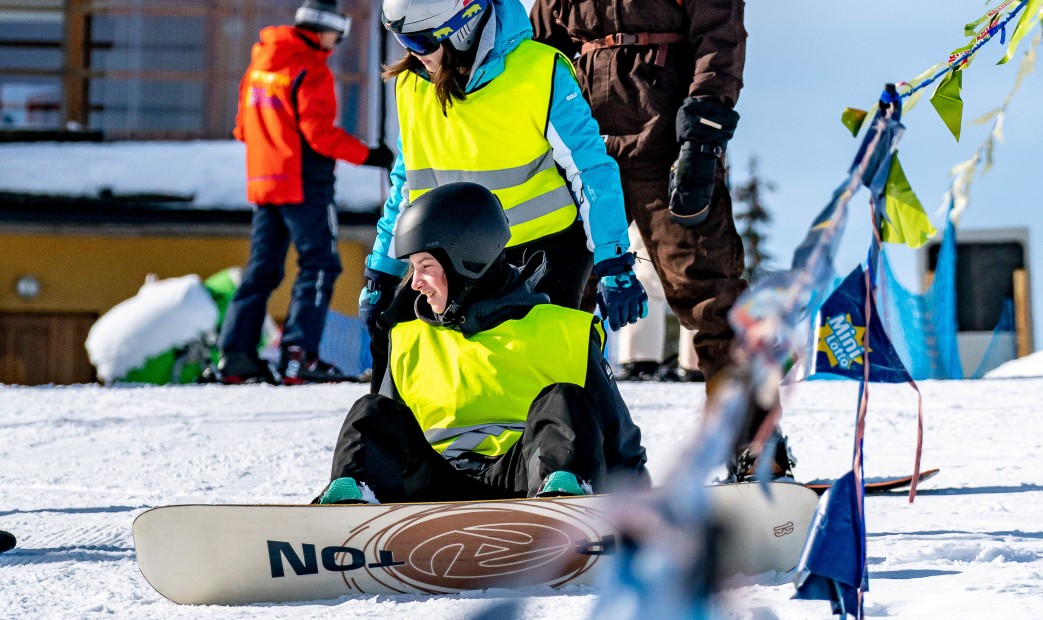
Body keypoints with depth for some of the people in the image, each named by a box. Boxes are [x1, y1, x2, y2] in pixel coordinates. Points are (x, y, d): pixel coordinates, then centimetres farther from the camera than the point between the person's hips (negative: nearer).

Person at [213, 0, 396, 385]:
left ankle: (235, 354, 8)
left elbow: (244, 127, 18)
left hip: (263, 181, 8)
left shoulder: (260, 64, 13)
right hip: (304, 185, -8)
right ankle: (298, 356, -11)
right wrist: (368, 156, -12)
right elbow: (320, 133, -18)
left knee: (262, 267, 13)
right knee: (319, 265, -3)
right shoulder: (311, 69, -12)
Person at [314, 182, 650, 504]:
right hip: (441, 490, 3)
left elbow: (619, 445, 14)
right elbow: (386, 434, 27)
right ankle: (350, 503, -46)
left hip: (523, 483, -2)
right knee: (372, 413, -16)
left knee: (562, 403, -25)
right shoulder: (410, 341, 23)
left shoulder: (561, 333, 12)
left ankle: (560, 500, -54)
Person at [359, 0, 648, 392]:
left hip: (548, 242, -5)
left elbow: (592, 170, -16)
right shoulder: (413, 86, 0)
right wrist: (381, 274, 10)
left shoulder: (539, 74, -18)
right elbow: (408, 184, 11)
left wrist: (615, 267, -20)